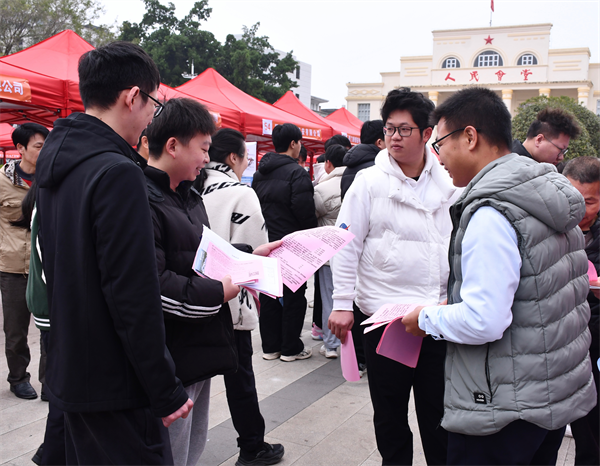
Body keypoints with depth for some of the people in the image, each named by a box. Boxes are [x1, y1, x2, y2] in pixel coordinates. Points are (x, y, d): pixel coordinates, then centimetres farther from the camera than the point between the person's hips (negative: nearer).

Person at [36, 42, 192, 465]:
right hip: (114, 383, -9)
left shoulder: (55, 160, 7)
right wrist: (166, 391, -17)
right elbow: (134, 296, -24)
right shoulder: (117, 173, -22)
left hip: (68, 373, 9)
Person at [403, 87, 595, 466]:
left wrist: (427, 319, -10)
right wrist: (455, 306, 15)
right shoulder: (550, 197, 7)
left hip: (506, 409, -9)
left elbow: (484, 322, -28)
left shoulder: (490, 214, -23)